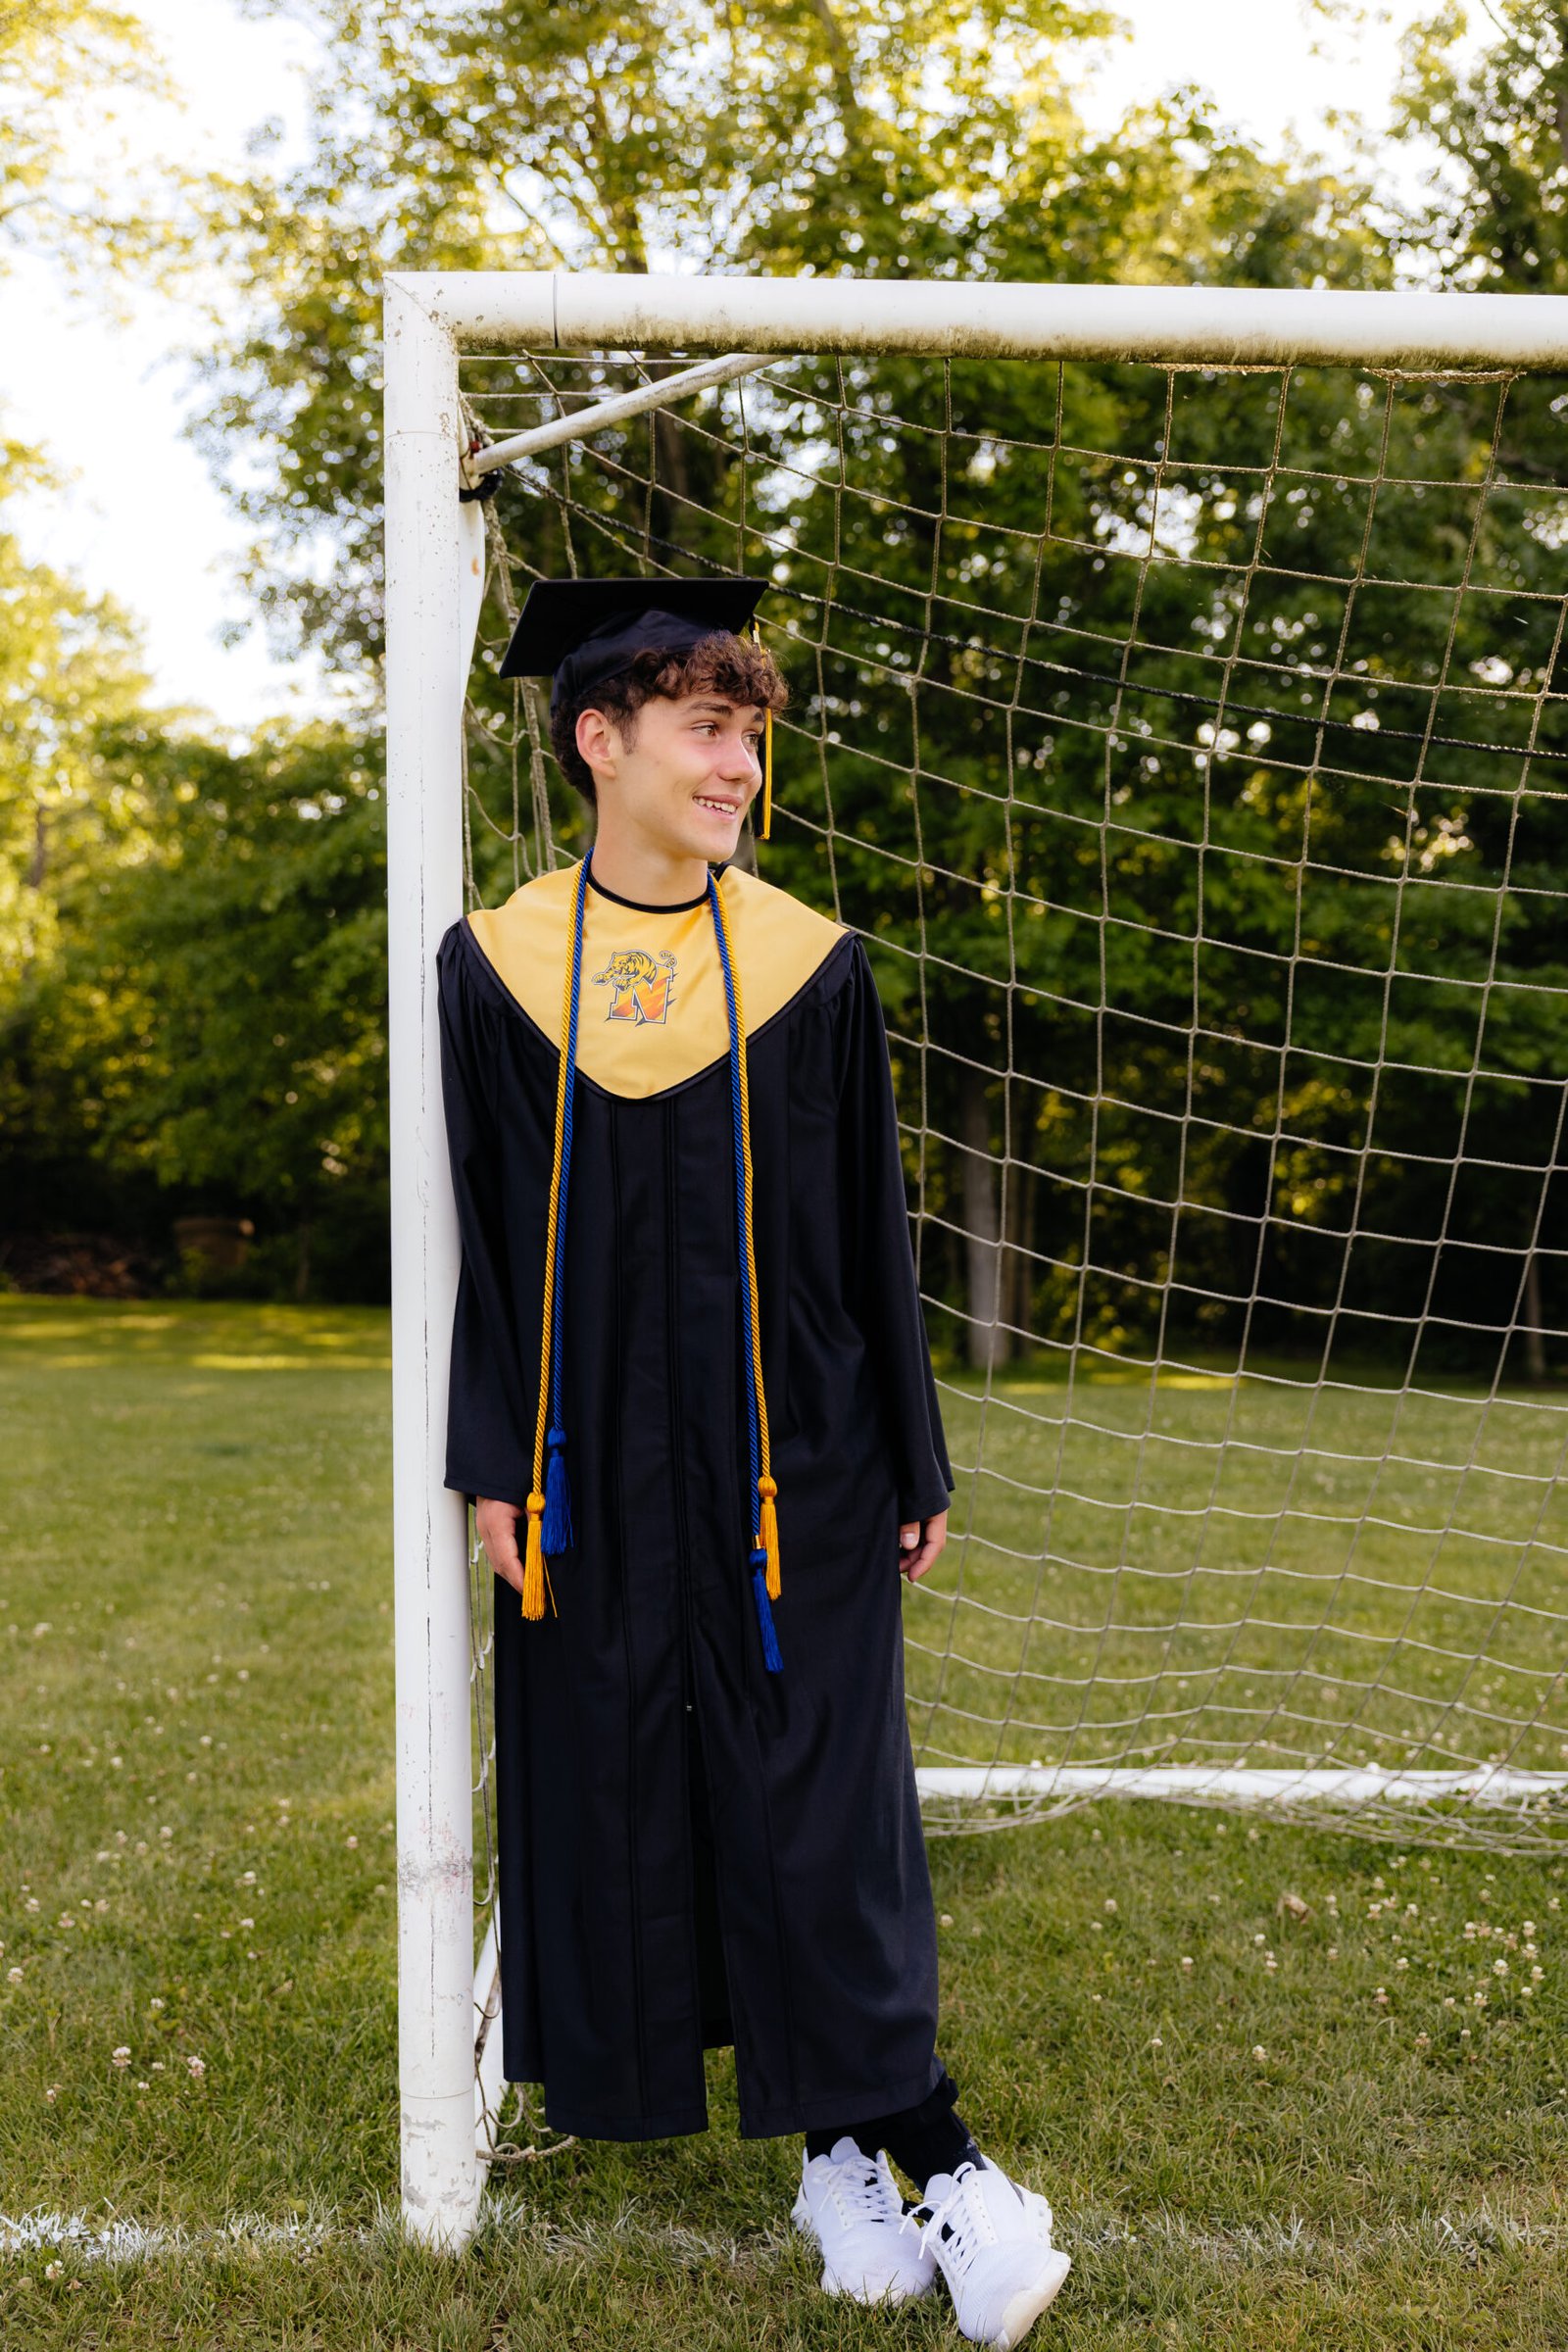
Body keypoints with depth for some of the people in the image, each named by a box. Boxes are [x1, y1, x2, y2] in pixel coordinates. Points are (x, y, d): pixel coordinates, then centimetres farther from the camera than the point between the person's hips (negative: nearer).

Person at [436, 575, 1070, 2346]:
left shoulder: (811, 968, -1)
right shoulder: (495, 970, 1)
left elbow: (872, 1235, 3)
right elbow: (485, 1235, 4)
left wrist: (914, 1467, 4)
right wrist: (493, 1465, -1)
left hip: (792, 1467, -1)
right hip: (599, 1471, 2)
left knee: (815, 1805, 1)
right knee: (621, 1796, 7)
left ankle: (859, 2148, 15)